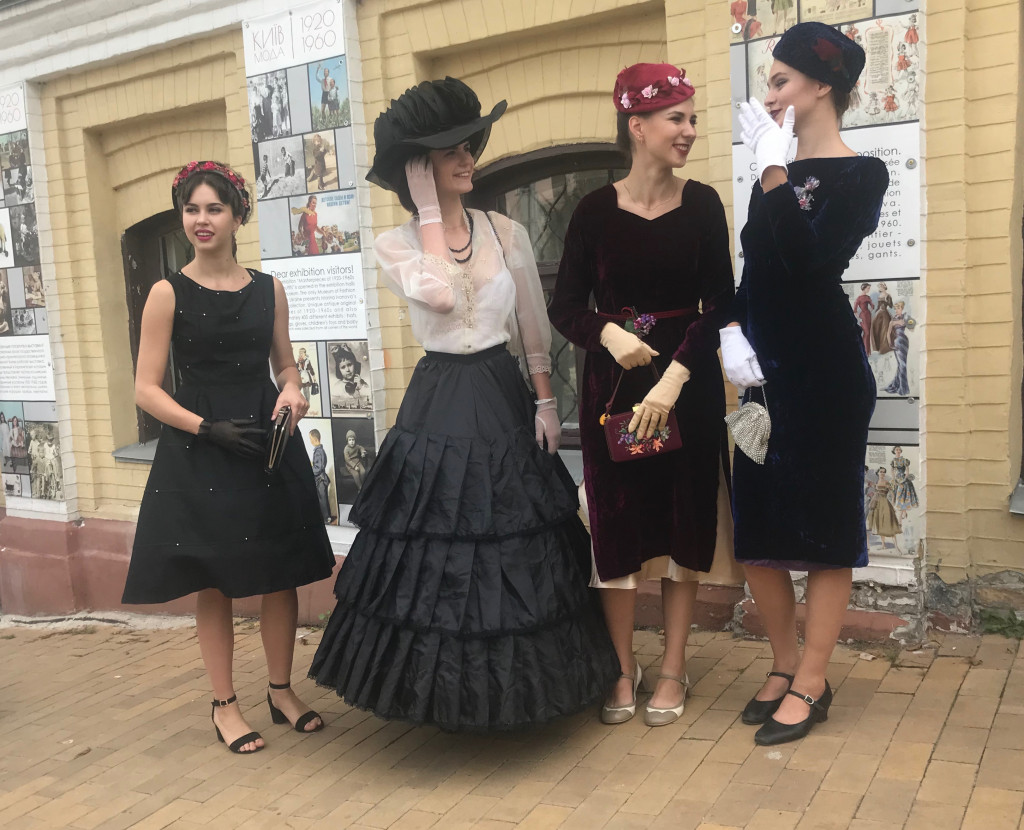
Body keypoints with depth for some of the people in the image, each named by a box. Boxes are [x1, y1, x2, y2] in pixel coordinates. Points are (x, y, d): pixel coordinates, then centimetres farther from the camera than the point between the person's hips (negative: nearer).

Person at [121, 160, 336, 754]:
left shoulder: (269, 289, 6)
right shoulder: (169, 294, -3)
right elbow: (147, 389, -5)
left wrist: (292, 391, -6)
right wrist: (208, 428, -16)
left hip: (269, 442, 3)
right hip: (199, 453, -3)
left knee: (283, 575, 8)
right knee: (213, 583, 5)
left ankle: (283, 691, 27)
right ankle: (225, 705, 22)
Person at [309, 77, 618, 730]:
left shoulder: (508, 233, 4)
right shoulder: (395, 245, -3)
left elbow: (535, 328, 9)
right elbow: (440, 294, -24)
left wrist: (546, 403, 2)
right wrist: (428, 211, -15)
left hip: (505, 403, 2)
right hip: (437, 407, -2)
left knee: (518, 553, 8)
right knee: (437, 552, 2)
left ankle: (518, 683, 26)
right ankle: (445, 688, 21)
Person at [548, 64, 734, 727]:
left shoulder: (703, 204, -1)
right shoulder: (596, 210, -3)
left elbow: (719, 306, -6)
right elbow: (565, 308, -2)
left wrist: (674, 378, -18)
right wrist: (607, 334, -22)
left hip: (689, 382, 1)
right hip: (613, 380, 0)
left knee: (684, 522, 6)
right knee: (617, 523, 5)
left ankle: (674, 669, 21)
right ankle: (623, 667, 20)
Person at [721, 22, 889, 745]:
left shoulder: (860, 175, -6)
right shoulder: (777, 178, 14)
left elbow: (809, 258, -22)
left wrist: (774, 167, -17)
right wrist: (733, 332, -4)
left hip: (825, 374, -7)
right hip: (762, 372, 7)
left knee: (823, 528, 1)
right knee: (755, 527, 10)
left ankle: (811, 685, 13)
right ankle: (785, 666, 25)